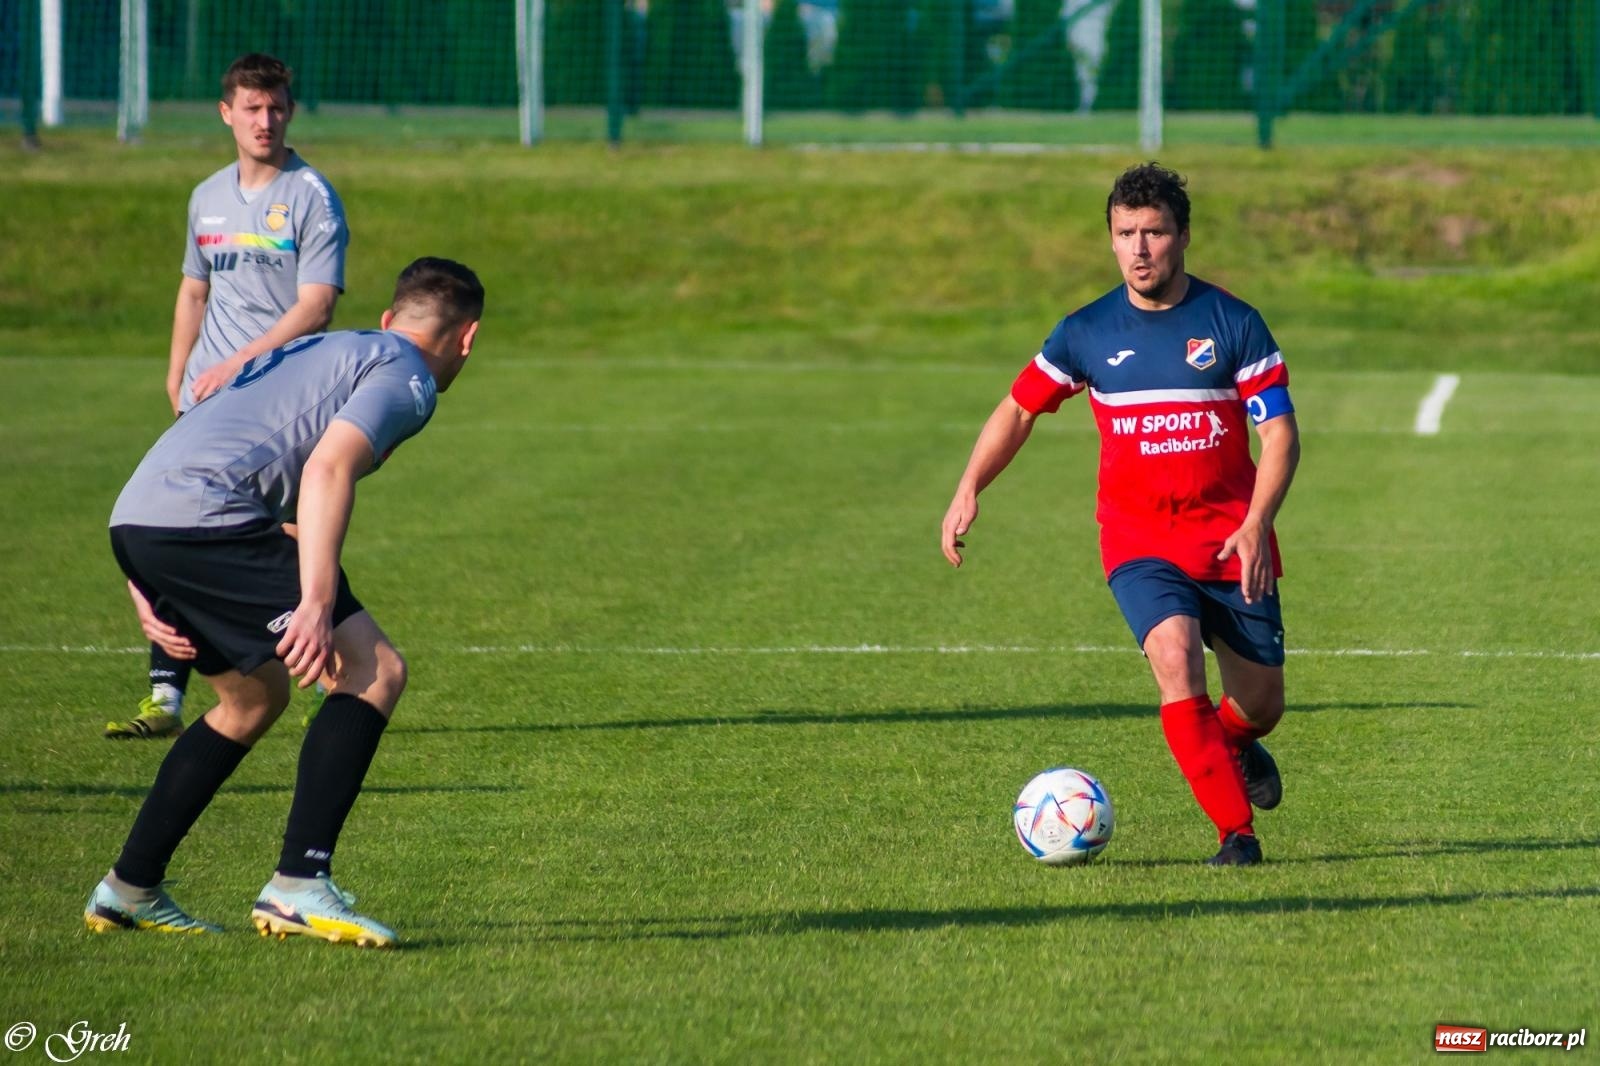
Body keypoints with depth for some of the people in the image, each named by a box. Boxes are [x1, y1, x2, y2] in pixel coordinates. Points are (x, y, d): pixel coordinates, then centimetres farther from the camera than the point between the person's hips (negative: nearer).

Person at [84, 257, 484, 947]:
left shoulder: (324, 350, 31)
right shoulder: (407, 378, 4)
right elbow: (327, 468, -15)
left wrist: (151, 585, 27)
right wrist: (317, 604, -21)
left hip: (134, 516, 9)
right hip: (204, 522, -9)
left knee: (256, 699, 26)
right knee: (373, 671, -8)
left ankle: (129, 890, 27)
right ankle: (299, 885, -18)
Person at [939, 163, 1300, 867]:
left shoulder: (1234, 323, -3)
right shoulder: (1088, 332, 1)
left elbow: (1280, 431, -4)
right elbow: (1019, 410, 13)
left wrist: (1255, 525, -18)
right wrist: (968, 492, 0)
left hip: (1231, 539, 0)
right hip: (1139, 540, 0)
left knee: (1261, 705, 5)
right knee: (1174, 653, -27)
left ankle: (1232, 744, 45)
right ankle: (1236, 831, -21)